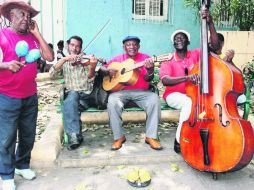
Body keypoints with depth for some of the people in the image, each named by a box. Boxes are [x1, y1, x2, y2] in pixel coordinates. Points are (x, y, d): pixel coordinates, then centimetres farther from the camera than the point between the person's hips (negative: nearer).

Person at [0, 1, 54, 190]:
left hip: (30, 96, 5)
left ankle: (22, 165, 34)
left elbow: (50, 57, -1)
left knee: (28, 135, 14)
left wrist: (37, 33, -1)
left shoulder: (32, 37, 9)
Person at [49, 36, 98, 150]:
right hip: (71, 94, 1)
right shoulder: (64, 62, 15)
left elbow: (89, 79, -7)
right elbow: (52, 74, -3)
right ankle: (75, 134, -34)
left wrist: (92, 67, -28)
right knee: (73, 95, -33)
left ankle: (73, 136, -28)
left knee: (70, 103, -32)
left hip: (86, 95, -1)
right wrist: (64, 59, -15)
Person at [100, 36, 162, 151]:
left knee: (154, 99, -29)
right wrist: (108, 71, -8)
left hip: (141, 92, 0)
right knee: (112, 101, -31)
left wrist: (150, 70, -29)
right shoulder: (118, 59, 12)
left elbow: (147, 79, -6)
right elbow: (102, 68, 16)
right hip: (121, 91, 1)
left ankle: (151, 136, -18)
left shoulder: (145, 58, 6)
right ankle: (119, 137, -15)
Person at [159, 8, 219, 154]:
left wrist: (210, 23, -17)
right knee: (190, 102, -36)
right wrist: (186, 78, -34)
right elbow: (165, 80, -18)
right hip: (174, 95, -3)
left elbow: (215, 46, -8)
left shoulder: (196, 54, 6)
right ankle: (179, 139, -22)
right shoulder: (168, 60, -1)